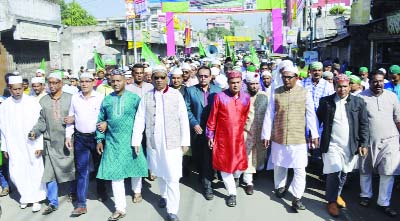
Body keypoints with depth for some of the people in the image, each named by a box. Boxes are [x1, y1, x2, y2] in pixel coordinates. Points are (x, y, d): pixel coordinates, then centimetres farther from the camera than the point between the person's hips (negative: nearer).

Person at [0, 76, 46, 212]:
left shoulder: (32, 102, -8)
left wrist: (39, 145, -10)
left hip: (32, 145, -2)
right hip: (14, 146, 2)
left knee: (35, 171, 4)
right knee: (16, 173, 3)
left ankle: (36, 198, 18)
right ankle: (25, 196, 24)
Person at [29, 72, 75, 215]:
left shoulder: (70, 98, -2)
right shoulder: (43, 101, 4)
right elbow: (42, 121, 3)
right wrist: (35, 131, -13)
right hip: (50, 142, 1)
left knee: (72, 167, 14)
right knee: (50, 172, 1)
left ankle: (73, 191, 38)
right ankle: (53, 203, 12)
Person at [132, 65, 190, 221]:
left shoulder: (176, 95, -2)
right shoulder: (146, 97, 4)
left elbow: (183, 119, -2)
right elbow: (139, 120, 3)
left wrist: (185, 142, -4)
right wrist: (136, 141, -2)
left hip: (172, 142, -2)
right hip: (153, 143, 3)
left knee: (172, 177, -3)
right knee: (160, 173, 17)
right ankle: (164, 195, 41)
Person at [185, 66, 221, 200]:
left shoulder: (217, 90, 2)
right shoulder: (190, 90, 3)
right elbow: (187, 109, 0)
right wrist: (194, 124, -9)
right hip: (196, 129, 2)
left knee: (209, 157, -4)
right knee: (197, 156, 13)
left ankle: (207, 184, 4)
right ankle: (202, 175, 38)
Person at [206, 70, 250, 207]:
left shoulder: (246, 98, 1)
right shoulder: (220, 97, -7)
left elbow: (245, 117, 11)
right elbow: (212, 118, -3)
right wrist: (210, 136, -1)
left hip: (238, 137, 2)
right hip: (222, 137, -2)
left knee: (240, 164, 2)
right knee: (224, 165, 6)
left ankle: (236, 176, 41)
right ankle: (232, 193, 23)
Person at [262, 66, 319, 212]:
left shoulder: (305, 93, -3)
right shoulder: (276, 93, 0)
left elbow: (311, 115, -1)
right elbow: (269, 115, 1)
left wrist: (314, 135, -3)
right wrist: (266, 135, 0)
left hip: (298, 138, -2)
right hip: (278, 137, 2)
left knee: (300, 169, -3)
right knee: (279, 165, 17)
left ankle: (296, 197, 7)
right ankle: (280, 186, 39)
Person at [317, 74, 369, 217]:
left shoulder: (358, 102, 0)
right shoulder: (325, 101, -2)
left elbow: (364, 125, 1)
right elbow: (317, 120, 6)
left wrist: (364, 144, -3)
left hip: (351, 146, 2)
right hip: (332, 145, -2)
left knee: (344, 173, 14)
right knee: (334, 172, -6)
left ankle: (337, 194, 38)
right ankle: (332, 201, 13)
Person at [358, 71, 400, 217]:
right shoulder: (361, 97, -5)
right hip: (368, 141, -1)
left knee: (388, 172, -2)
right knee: (365, 171, 13)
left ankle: (384, 203, 11)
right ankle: (366, 195, 34)